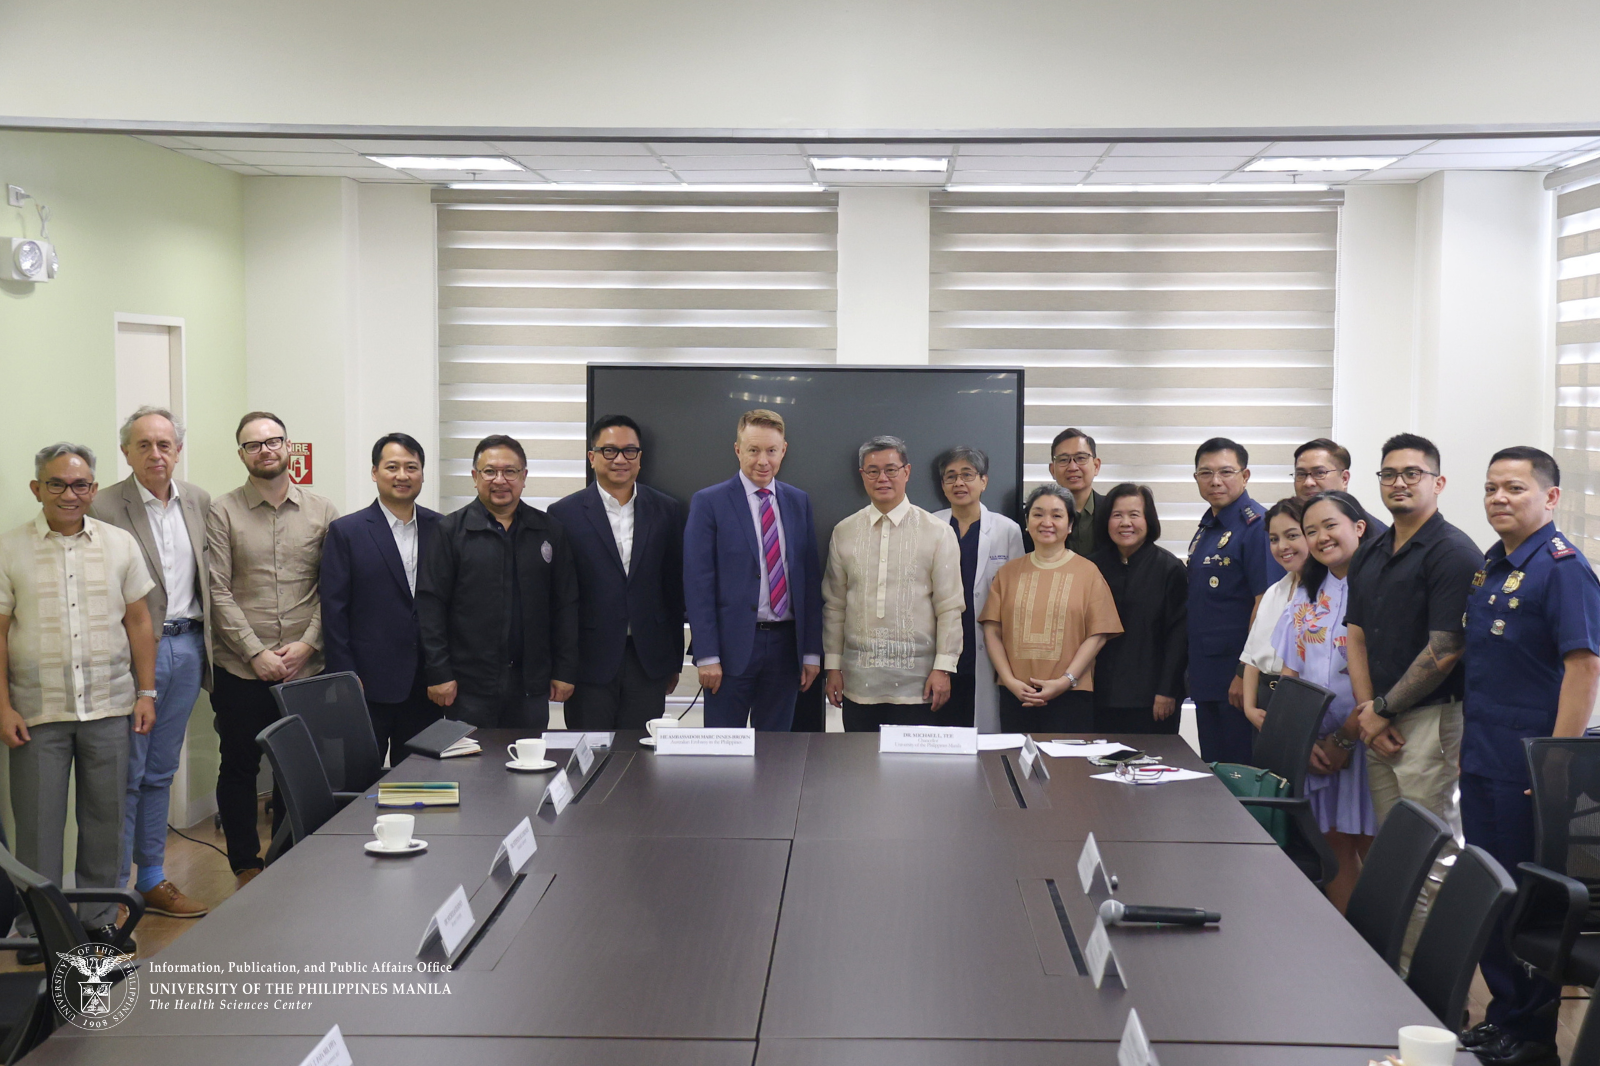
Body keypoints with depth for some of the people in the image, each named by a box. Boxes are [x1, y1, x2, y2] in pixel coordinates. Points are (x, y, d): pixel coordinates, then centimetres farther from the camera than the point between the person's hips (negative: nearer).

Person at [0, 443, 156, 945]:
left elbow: (139, 621, 9)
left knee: (105, 818, 8)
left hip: (109, 707, 2)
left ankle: (99, 919, 22)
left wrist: (146, 692, 4)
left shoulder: (119, 544, 5)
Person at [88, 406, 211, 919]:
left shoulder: (198, 501, 8)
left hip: (187, 647, 5)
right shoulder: (105, 507, -10)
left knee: (160, 773, 15)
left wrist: (206, 643, 9)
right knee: (125, 775, 0)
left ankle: (152, 881, 24)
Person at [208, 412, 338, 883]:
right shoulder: (223, 513, 1)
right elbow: (219, 592, -4)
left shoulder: (322, 512, 6)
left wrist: (308, 643, -7)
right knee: (239, 768, 7)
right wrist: (256, 652, -11)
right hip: (241, 670, -1)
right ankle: (247, 867, 21)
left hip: (306, 668, 1)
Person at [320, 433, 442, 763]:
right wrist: (346, 676, -8)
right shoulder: (346, 532, 0)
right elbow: (334, 610, -2)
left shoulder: (441, 529, 8)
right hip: (370, 684, -3)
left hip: (426, 685, 3)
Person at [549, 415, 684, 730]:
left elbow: (675, 587, 9)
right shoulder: (565, 514, -1)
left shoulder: (666, 511, 6)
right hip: (589, 661, -2)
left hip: (648, 660, 2)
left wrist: (674, 661, 10)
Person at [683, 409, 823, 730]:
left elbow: (811, 580, 10)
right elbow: (698, 584, -6)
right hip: (732, 644, -3)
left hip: (785, 644, 4)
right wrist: (706, 656, -11)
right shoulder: (709, 502, -2)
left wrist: (812, 652, 5)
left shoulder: (799, 502, 10)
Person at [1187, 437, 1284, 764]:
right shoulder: (1206, 528, 13)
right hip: (1207, 675, 9)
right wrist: (1194, 668, 17)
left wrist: (1246, 673, -19)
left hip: (1240, 676, -9)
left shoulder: (1257, 526, -13)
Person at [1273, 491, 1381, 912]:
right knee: (1335, 844, 10)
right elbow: (1289, 675, 11)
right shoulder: (1308, 596, 14)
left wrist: (1344, 738, -13)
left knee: (1370, 846, -1)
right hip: (1316, 744, 6)